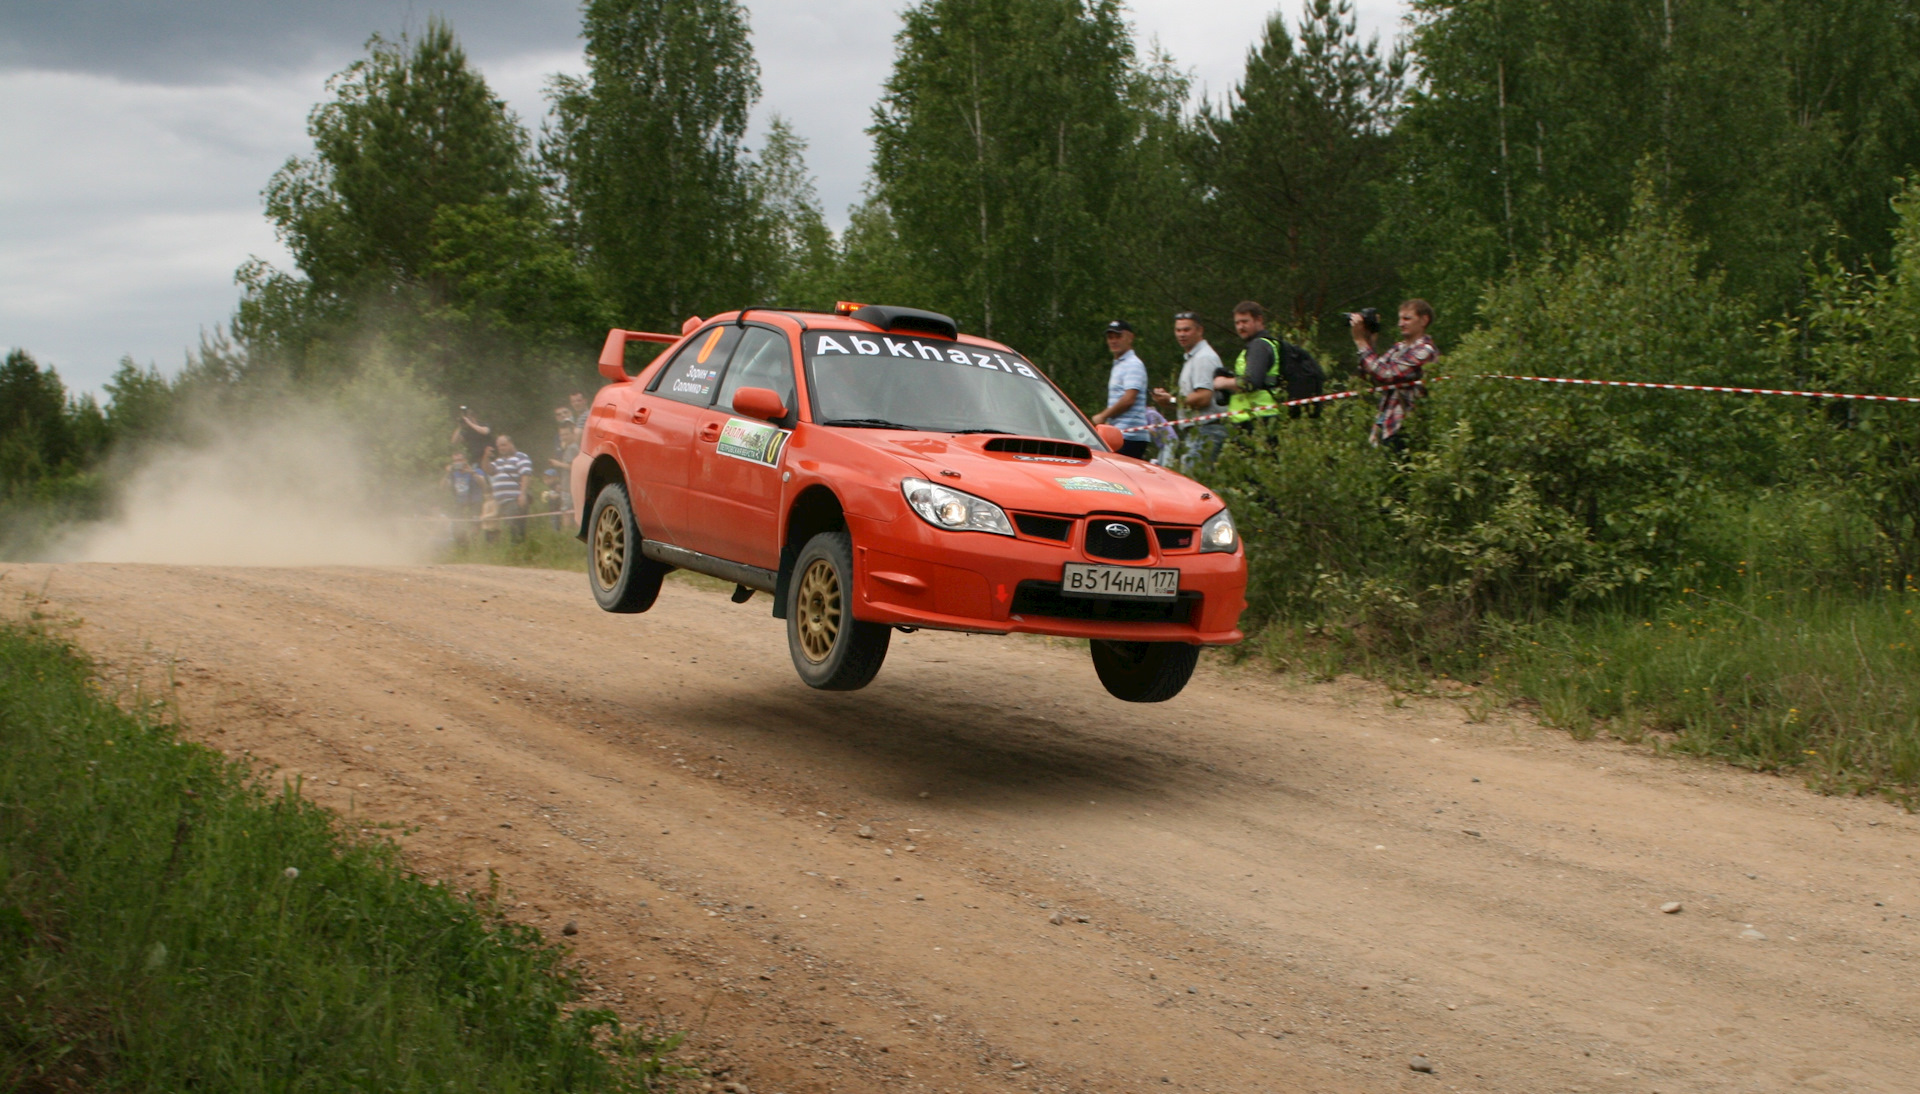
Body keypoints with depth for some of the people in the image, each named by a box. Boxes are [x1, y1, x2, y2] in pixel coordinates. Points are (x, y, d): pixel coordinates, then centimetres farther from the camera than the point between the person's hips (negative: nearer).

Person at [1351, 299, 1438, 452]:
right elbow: (1368, 376, 13)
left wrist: (1361, 342, -14)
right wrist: (1369, 342, 5)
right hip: (1384, 427, 8)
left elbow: (1385, 375, -20)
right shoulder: (1399, 347, 16)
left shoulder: (1424, 351, -9)